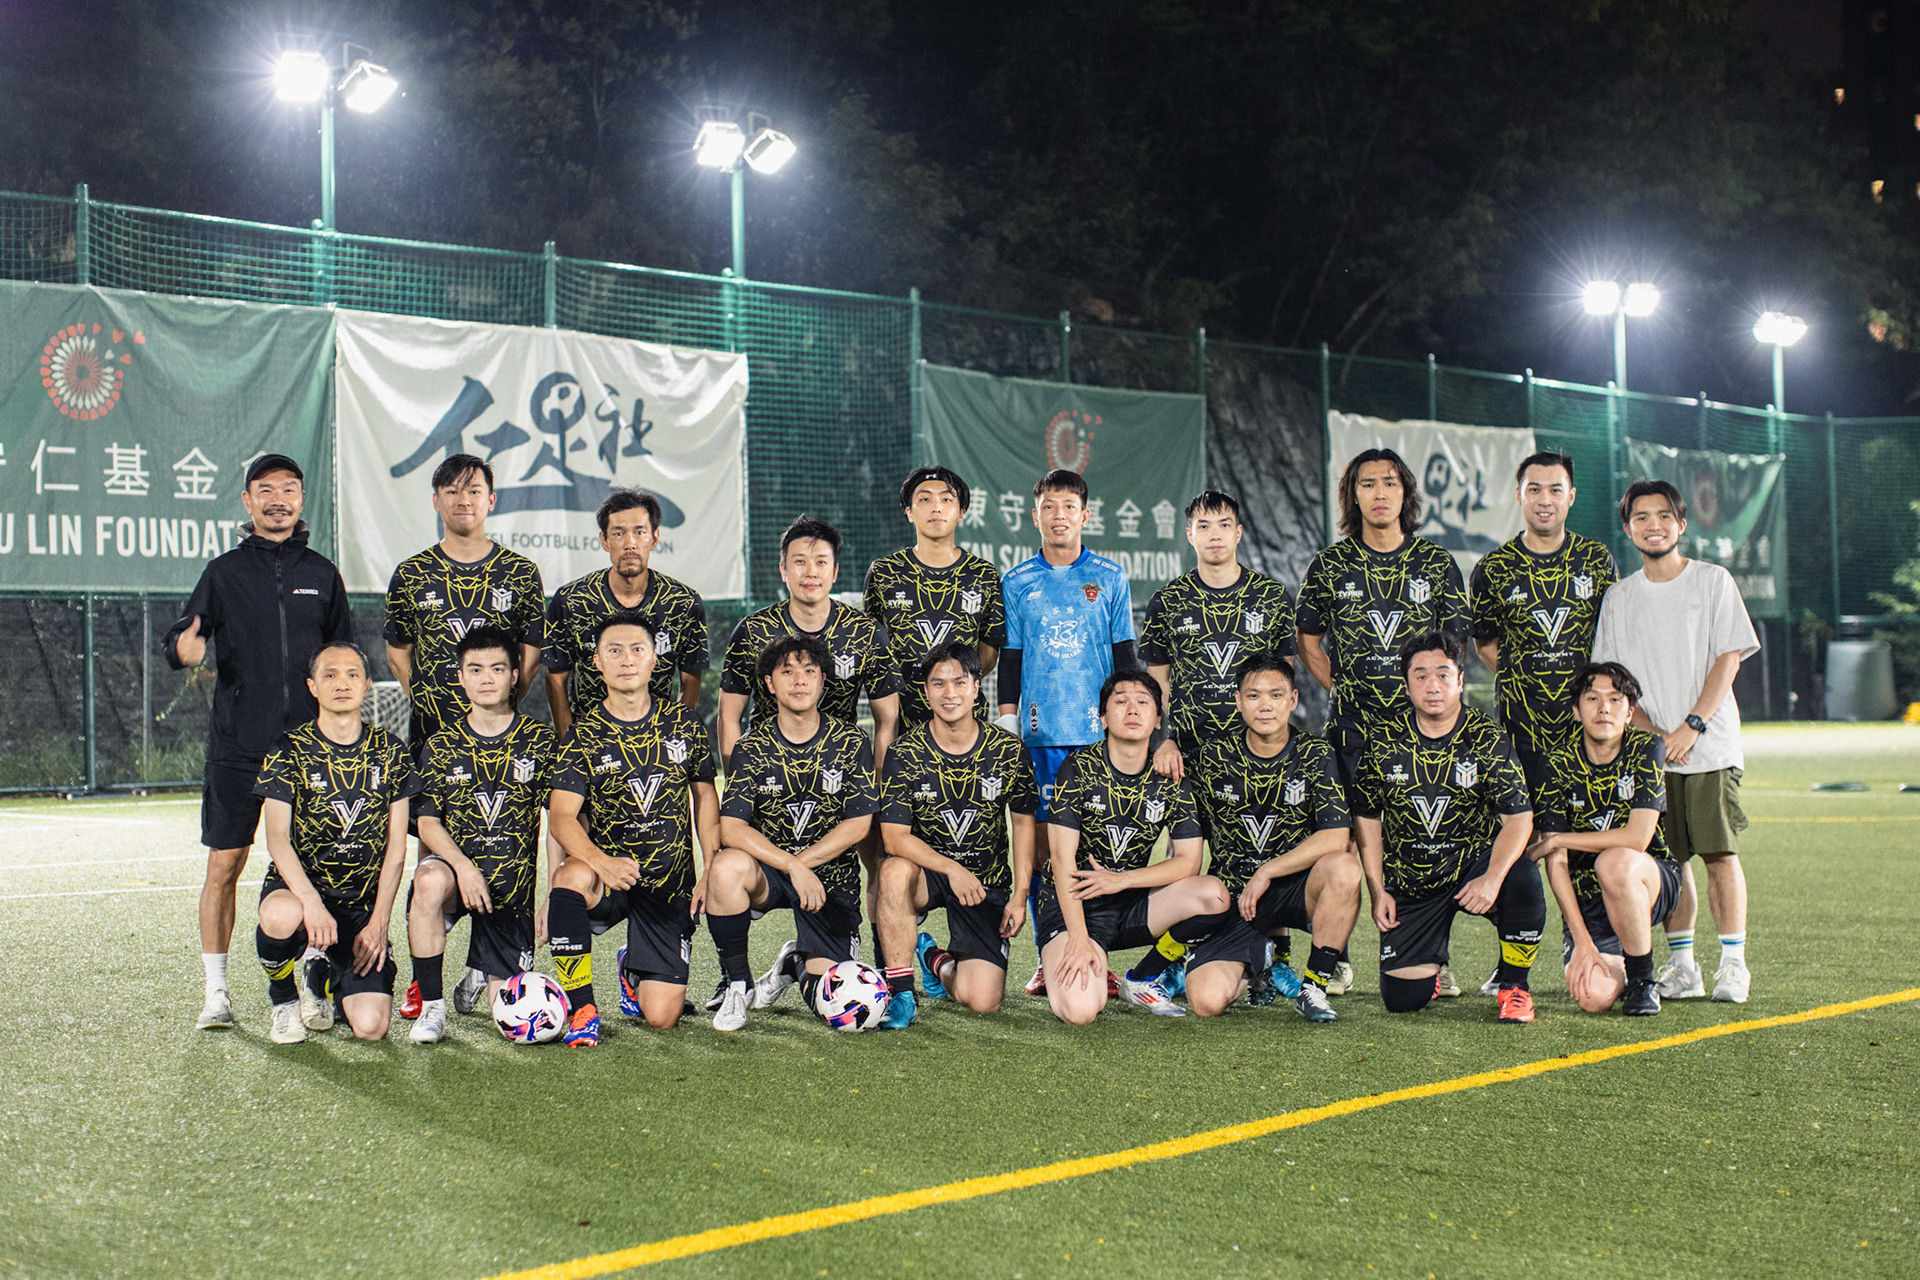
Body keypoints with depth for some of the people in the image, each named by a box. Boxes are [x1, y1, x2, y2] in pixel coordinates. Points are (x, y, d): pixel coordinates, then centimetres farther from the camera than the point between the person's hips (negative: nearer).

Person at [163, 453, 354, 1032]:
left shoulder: (321, 573, 12)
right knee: (224, 865, -1)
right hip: (237, 744, -1)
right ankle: (216, 993, 7)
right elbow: (176, 645, 1)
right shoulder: (224, 572, 6)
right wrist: (184, 647, -21)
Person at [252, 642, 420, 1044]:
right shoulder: (291, 751, -3)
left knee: (371, 1027, -16)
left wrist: (378, 922, -8)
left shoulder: (389, 753, 4)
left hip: (364, 904, 2)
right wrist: (311, 902, -30)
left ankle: (324, 978, 22)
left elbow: (396, 846, 3)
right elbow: (277, 838, -13)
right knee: (282, 917, -41)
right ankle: (283, 997, -5)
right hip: (298, 886, -2)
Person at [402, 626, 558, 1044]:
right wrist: (463, 867, -21)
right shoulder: (441, 746, 3)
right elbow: (427, 822, -2)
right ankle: (431, 1005, -22)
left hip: (514, 884, 0)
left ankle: (480, 973, 35)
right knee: (430, 882, -39)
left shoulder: (540, 741, 1)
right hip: (454, 864, 0)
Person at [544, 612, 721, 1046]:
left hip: (670, 884, 1)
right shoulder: (584, 735, -3)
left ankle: (634, 970, 31)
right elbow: (561, 817, -14)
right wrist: (602, 861, -34)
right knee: (571, 876, -39)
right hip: (608, 875, -1)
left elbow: (705, 799, 13)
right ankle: (581, 1009, -24)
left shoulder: (685, 725, 3)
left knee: (661, 1016, -8)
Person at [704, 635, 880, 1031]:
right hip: (767, 870, 0)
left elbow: (857, 825, -5)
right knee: (727, 866, -37)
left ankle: (797, 961, 28)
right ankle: (738, 985, -14)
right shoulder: (751, 749, -4)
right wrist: (791, 867, -27)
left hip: (832, 879, 0)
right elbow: (731, 829, -15)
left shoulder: (850, 743, -2)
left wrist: (803, 863, -15)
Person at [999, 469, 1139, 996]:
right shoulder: (1016, 583, 8)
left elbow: (1125, 656, 10)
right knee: (1041, 839, -1)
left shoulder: (1110, 579, 8)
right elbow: (1009, 659, 10)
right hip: (1040, 731, 0)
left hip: (1100, 731, 0)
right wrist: (1006, 724, 3)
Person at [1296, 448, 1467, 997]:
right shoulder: (1330, 565, 6)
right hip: (1353, 725, 0)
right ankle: (1335, 957, 8)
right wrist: (1345, 689, 4)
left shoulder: (1437, 564, 7)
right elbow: (1308, 641, 14)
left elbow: (1455, 644, 11)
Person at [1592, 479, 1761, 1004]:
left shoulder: (1712, 581, 4)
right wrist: (1651, 732, -7)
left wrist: (1691, 725, -13)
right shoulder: (1620, 597, 11)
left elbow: (1728, 659, -3)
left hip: (1710, 747, -2)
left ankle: (1733, 963, -1)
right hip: (1649, 748, 2)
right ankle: (1681, 966, 9)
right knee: (1669, 858, 2)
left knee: (1719, 852, -7)